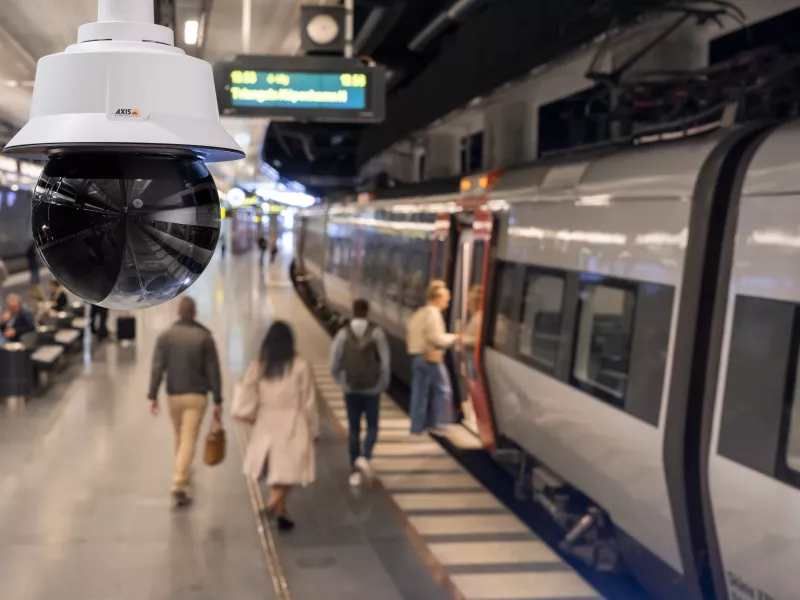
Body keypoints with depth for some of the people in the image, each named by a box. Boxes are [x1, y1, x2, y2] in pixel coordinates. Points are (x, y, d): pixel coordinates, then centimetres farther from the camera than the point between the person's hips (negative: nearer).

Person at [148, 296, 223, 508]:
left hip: (173, 395, 3)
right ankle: (179, 484, -14)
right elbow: (213, 371, -7)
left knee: (179, 437, 22)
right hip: (196, 396, -3)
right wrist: (218, 401, -3)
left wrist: (153, 395, -4)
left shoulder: (166, 336, -1)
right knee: (189, 440, -5)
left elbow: (157, 368, -6)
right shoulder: (205, 337, -6)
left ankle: (183, 473, 39)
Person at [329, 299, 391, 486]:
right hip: (372, 389, -1)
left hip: (351, 390, 1)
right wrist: (383, 384, 6)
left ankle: (355, 472, 15)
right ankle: (365, 457, -11)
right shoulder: (376, 333, -8)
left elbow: (334, 366, -4)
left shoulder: (343, 334, -5)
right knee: (372, 426, 14)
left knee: (354, 429, 11)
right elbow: (385, 363, -8)